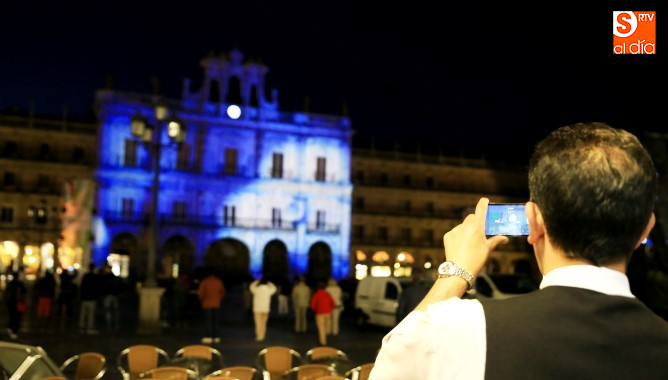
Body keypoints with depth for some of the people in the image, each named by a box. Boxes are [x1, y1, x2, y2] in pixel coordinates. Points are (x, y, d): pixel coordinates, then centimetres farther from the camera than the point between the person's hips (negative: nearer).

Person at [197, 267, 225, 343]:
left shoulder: (204, 281, -8)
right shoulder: (219, 281, 3)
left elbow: (200, 293, -7)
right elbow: (222, 292, 7)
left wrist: (202, 300, 9)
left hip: (207, 304, -3)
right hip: (217, 304, 3)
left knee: (208, 321, -1)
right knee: (216, 321, 7)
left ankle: (208, 337, -4)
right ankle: (216, 337, 7)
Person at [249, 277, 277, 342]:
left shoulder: (256, 290, -7)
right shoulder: (269, 290, -3)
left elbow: (251, 286, 15)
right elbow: (274, 288, 19)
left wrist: (257, 281, 18)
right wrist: (268, 282, 18)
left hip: (257, 309, -2)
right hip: (266, 309, 2)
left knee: (258, 323, 0)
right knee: (263, 324, 10)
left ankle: (259, 337, -2)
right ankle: (262, 337, 12)